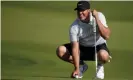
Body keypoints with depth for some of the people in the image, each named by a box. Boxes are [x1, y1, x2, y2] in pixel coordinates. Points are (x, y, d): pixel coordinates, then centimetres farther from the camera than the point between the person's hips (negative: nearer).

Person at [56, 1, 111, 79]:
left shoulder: (99, 16, -20)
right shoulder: (74, 27, -21)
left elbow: (106, 36, -31)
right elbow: (75, 48, -25)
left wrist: (97, 19, -36)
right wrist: (76, 69, -32)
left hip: (98, 46, -2)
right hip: (82, 48, 2)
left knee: (103, 55, -39)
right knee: (60, 51, -20)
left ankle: (99, 66, 0)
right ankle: (81, 65, 5)